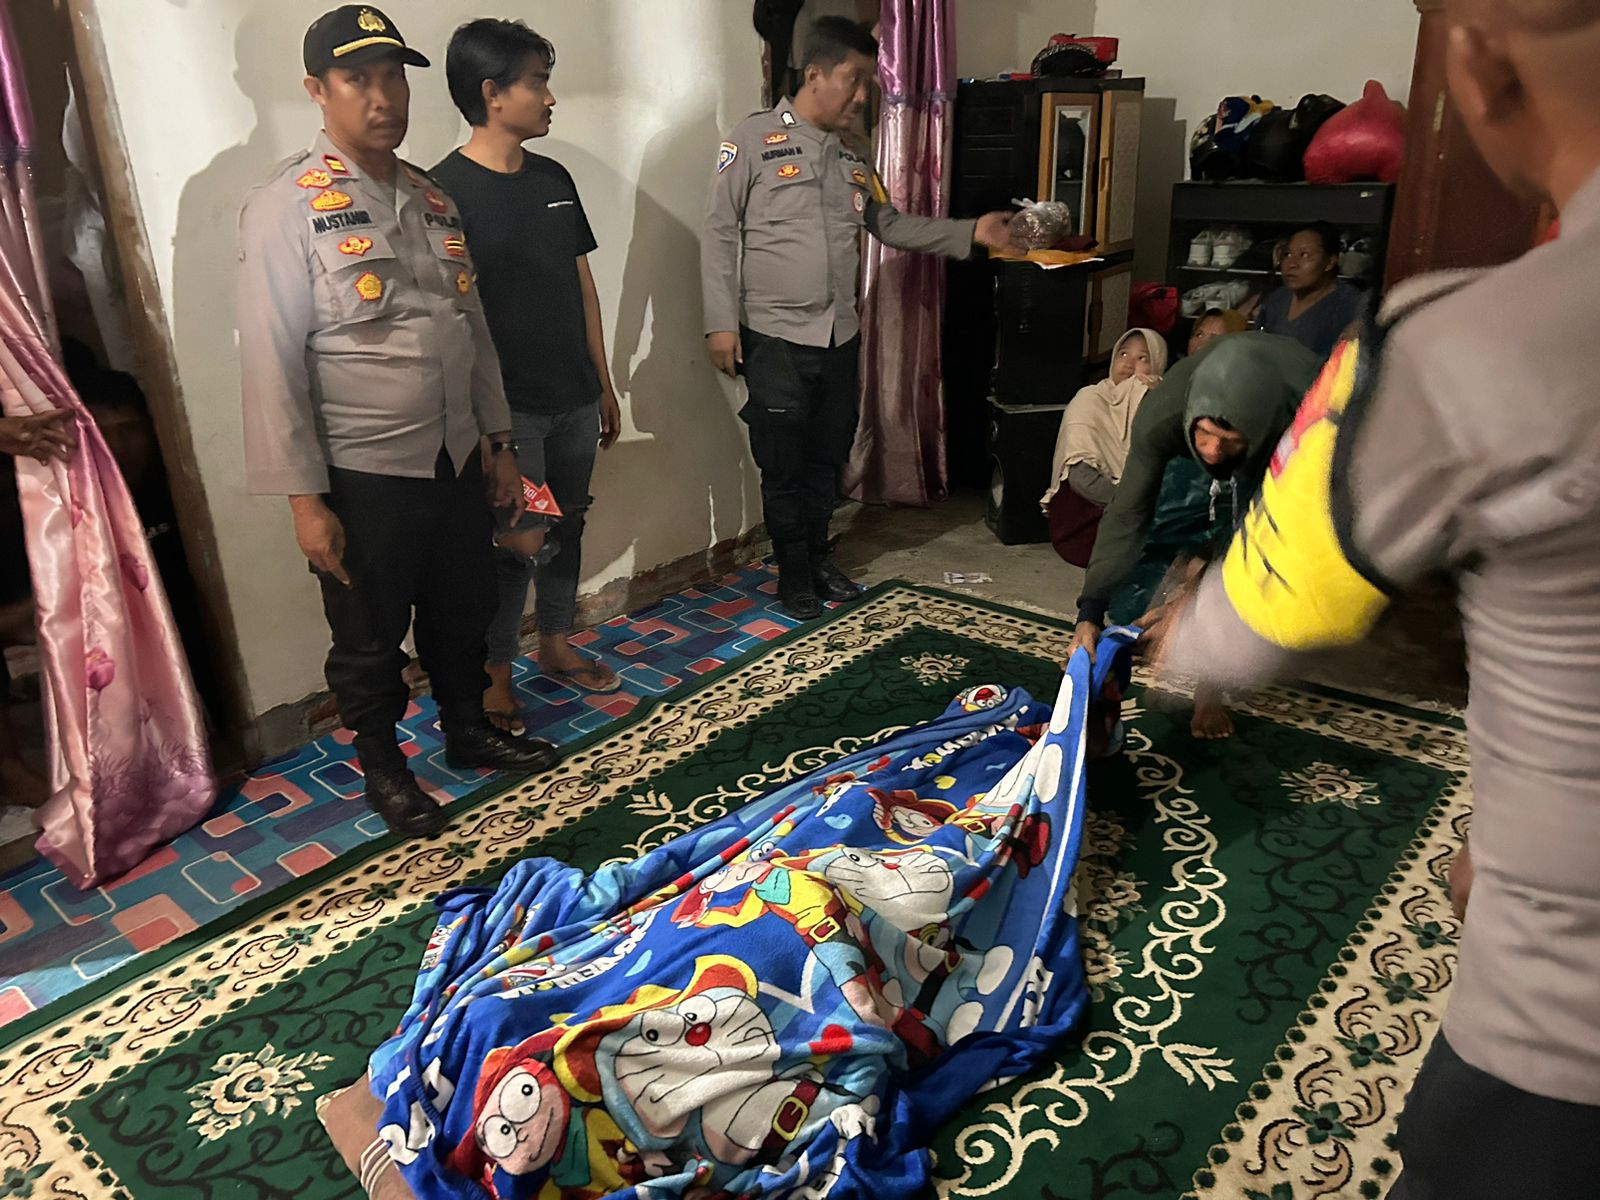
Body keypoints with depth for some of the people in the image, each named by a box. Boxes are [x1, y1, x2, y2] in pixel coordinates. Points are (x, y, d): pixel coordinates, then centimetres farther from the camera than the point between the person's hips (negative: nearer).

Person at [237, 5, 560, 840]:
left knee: (463, 610, 20)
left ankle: (468, 728, 43)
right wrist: (304, 497, -16)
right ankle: (381, 766, 33)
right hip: (363, 474, -6)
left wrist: (499, 441, 13)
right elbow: (271, 363, -13)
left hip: (454, 458, 6)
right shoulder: (286, 208, -11)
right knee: (370, 637, 11)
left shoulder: (433, 199, 8)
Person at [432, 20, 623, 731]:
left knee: (566, 527, 16)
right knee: (517, 543, 1)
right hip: (508, 408, -6)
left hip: (574, 401, 7)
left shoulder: (554, 180, 9)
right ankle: (495, 676, 19)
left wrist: (604, 384, 14)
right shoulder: (445, 190, -12)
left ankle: (556, 645, 35)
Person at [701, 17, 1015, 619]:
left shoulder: (851, 156, 12)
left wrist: (970, 232, 9)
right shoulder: (754, 140, -6)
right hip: (775, 338, -5)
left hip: (840, 338, 6)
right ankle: (794, 574, 18)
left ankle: (819, 557, 32)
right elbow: (720, 234, -7)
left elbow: (891, 224, 18)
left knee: (827, 459, 14)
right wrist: (721, 323, -12)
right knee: (783, 466, 2)